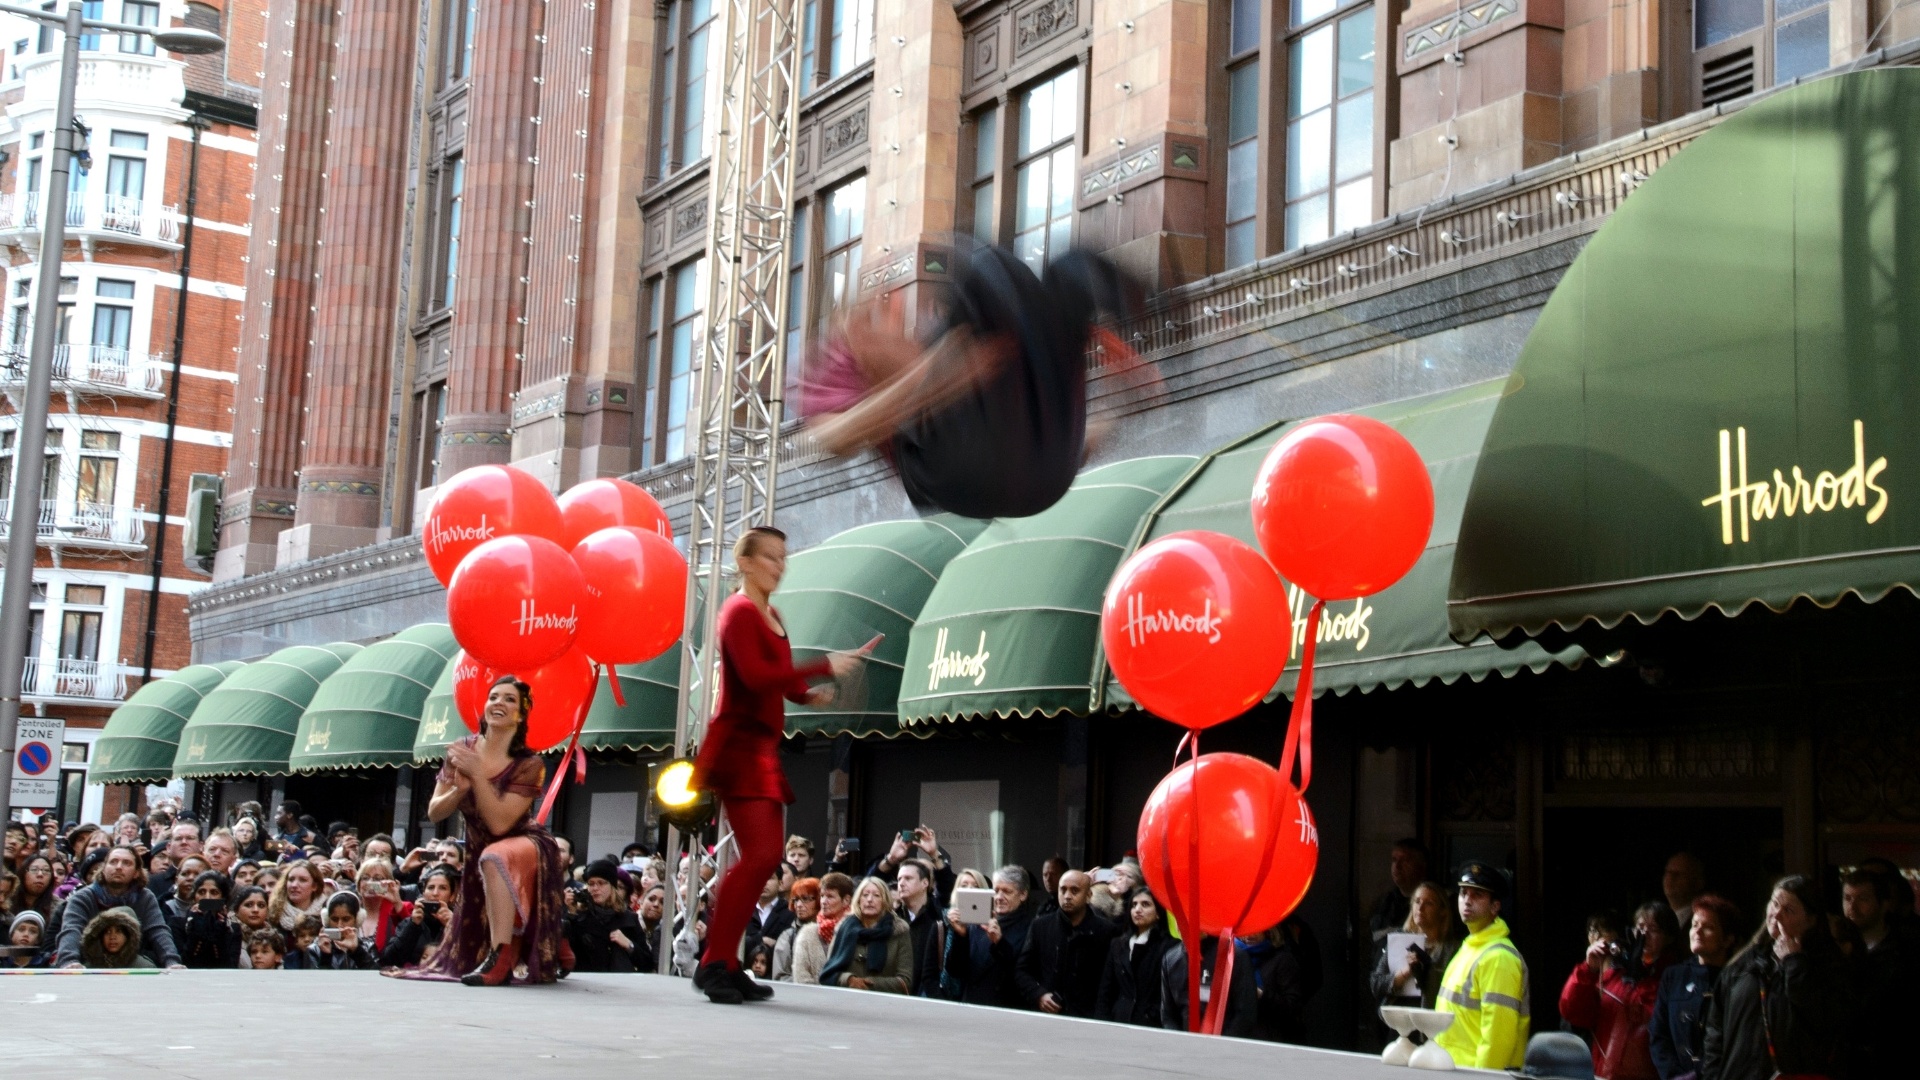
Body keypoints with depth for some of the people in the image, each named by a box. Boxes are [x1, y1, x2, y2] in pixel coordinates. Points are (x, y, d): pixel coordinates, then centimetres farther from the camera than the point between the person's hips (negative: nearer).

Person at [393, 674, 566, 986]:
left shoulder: (528, 765, -20)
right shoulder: (462, 750, -9)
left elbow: (499, 824, -29)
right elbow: (435, 813, -9)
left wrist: (478, 775, -33)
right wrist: (460, 788, -28)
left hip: (527, 849, -6)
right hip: (480, 853, 6)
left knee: (495, 858, -43)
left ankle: (500, 960, -41)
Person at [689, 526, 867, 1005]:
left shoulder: (770, 615, 17)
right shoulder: (739, 611, -11)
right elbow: (756, 676, -24)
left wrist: (807, 695, 0)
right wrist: (824, 666, -24)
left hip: (762, 748, 10)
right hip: (739, 744, -10)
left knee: (767, 855, 8)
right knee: (757, 854, -15)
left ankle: (727, 964, 12)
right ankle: (713, 964, -11)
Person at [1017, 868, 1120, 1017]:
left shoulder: (1106, 932, 0)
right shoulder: (1041, 925, 9)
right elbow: (1021, 970, 12)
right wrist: (1038, 995, -3)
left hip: (1087, 1018, -2)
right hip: (1043, 1017, 2)